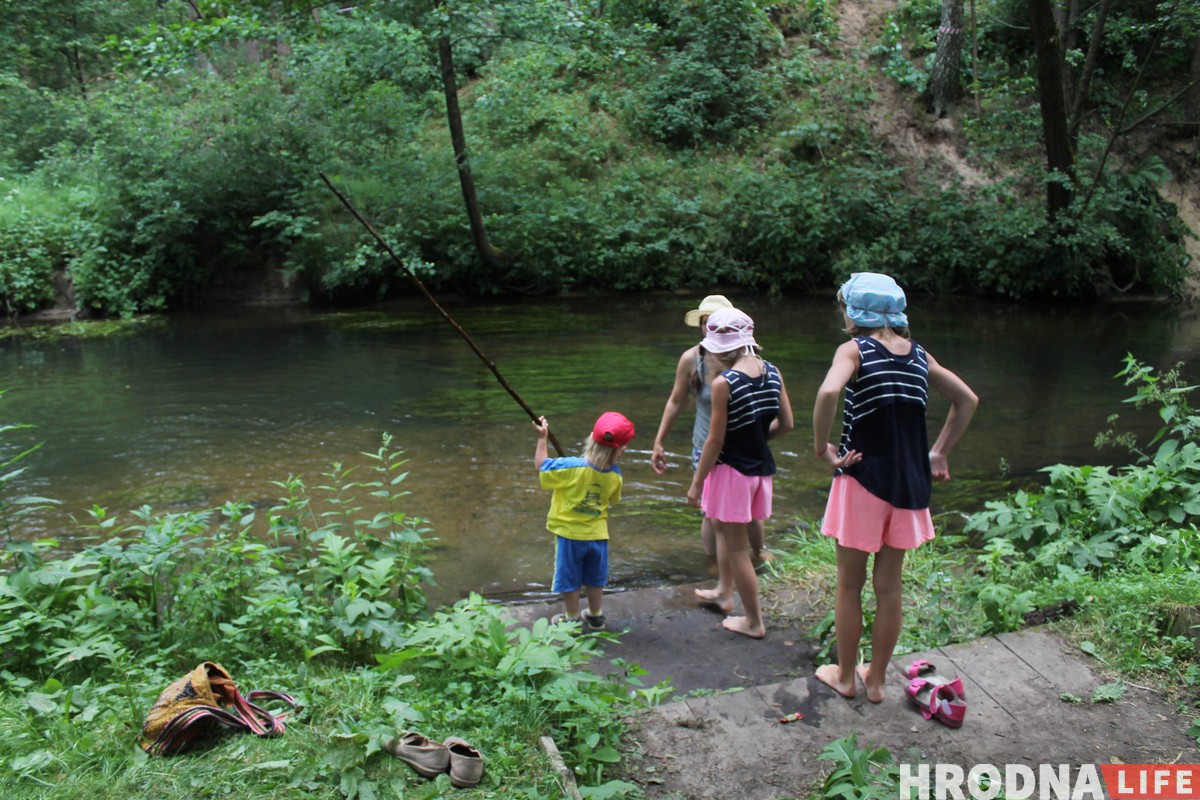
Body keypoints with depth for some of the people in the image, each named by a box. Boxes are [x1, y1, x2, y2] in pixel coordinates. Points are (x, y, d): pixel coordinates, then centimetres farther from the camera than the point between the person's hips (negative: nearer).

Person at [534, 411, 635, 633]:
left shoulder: (571, 467, -23)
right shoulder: (615, 475, -12)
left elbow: (541, 466, -11)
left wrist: (542, 438, -3)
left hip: (570, 535, -3)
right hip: (598, 535, 3)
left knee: (569, 580, 14)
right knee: (595, 579, 22)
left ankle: (572, 619, 27)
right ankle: (595, 617, 36)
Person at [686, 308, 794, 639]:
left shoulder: (723, 383, -20)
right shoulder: (772, 372, -1)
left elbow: (715, 441, -17)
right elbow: (786, 423, 4)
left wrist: (696, 483, -7)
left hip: (732, 470, -7)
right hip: (762, 467, 8)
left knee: (737, 547, 8)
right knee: (721, 525, 29)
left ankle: (754, 622, 20)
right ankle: (724, 592, 45)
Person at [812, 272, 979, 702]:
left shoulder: (855, 349, -10)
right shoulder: (919, 354, 7)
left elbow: (829, 392, -30)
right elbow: (967, 400, 13)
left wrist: (822, 447, -17)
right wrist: (939, 453, 14)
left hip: (863, 479, -5)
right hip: (909, 485, 5)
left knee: (849, 585, 12)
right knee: (889, 586, 16)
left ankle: (845, 675, 27)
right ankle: (877, 678, 30)